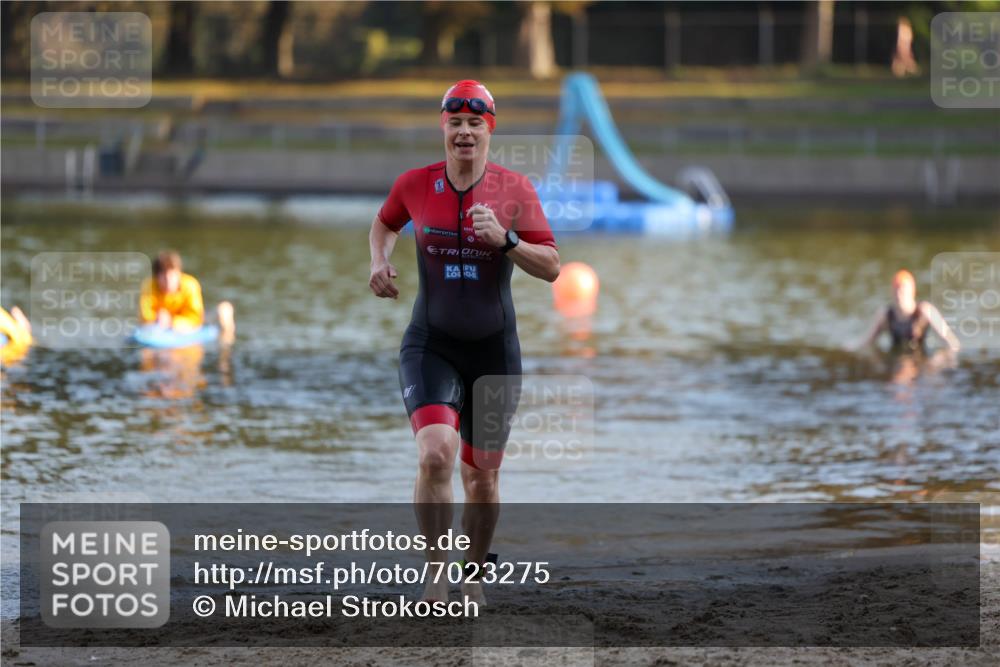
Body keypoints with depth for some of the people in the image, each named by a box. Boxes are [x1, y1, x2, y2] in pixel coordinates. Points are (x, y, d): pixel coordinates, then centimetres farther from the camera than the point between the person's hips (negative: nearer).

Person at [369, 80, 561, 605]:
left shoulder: (515, 189, -4)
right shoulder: (414, 185, -1)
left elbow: (552, 267, -5)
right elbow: (385, 223, 21)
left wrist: (505, 240, -20)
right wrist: (379, 261, 2)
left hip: (494, 350, 1)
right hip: (431, 345, -1)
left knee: (482, 474, 9)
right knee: (435, 455, -23)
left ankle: (473, 573, 31)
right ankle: (436, 574, -11)